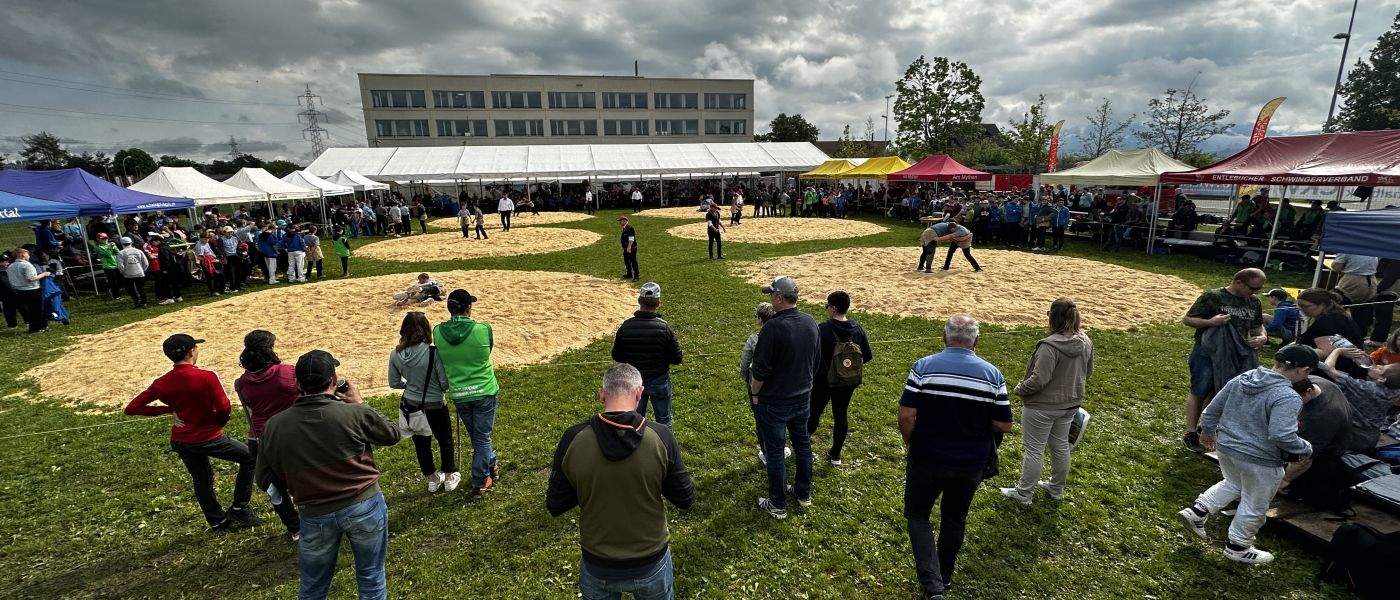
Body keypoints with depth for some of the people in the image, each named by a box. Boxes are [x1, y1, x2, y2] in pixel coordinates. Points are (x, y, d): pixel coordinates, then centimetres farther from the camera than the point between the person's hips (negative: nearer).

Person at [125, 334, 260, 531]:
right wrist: (219, 422, -1)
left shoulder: (161, 383, -6)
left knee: (201, 480, 22)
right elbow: (224, 408, -22)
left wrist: (167, 409, 2)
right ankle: (239, 508, 12)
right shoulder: (207, 377, -22)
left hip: (181, 442, 6)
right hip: (209, 438, -6)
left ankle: (217, 521, 35)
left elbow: (131, 408, -3)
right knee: (249, 457, 12)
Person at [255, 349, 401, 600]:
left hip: (315, 515, 3)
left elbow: (266, 481, 2)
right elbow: (392, 434, 0)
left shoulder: (274, 426, -9)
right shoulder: (355, 413, -19)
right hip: (364, 506, -2)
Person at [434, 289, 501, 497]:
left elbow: (444, 357, 6)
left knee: (477, 437, 22)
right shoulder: (483, 329, -17)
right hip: (484, 391, -3)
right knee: (482, 438, 11)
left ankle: (491, 467, 42)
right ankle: (480, 484, 20)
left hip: (458, 394, 3)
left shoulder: (438, 332, -8)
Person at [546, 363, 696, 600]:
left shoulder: (573, 438, -18)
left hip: (597, 566, 1)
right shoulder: (661, 436, -21)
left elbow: (555, 506, -7)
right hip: (651, 563, 0)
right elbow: (685, 499, -10)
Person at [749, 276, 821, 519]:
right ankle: (804, 493, 37)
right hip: (803, 398, 7)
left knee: (774, 451, 7)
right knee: (802, 444, 21)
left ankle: (777, 505, 20)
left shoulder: (773, 327, -25)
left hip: (774, 402, -6)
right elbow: (816, 361, 8)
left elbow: (760, 369, -21)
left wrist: (754, 393, -4)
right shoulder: (811, 323, -3)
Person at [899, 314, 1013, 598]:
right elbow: (1004, 425, -5)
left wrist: (910, 442, 1)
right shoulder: (992, 374, -8)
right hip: (971, 463, 3)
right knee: (954, 519, 22)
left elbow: (906, 415, -17)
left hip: (927, 458, -2)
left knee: (917, 515, 15)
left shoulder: (924, 366, -15)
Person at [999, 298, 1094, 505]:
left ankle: (1023, 493, 19)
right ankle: (1057, 488, 39)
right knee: (1061, 445, 22)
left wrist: (1019, 389, -12)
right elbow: (1088, 371, 11)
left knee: (1034, 449, 6)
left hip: (1043, 406, -8)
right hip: (1070, 404, 8)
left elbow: (1039, 379, -29)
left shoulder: (1050, 345, -30)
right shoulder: (1085, 342, -3)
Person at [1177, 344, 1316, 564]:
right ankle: (1237, 547, 29)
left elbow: (1213, 408, 5)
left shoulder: (1242, 378, -2)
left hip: (1225, 446, 6)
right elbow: (1282, 436, -29)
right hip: (1259, 460, -6)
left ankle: (1197, 511, 21)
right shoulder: (1288, 397, -23)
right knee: (1255, 505, 15)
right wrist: (1306, 448, -8)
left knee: (1233, 484, 31)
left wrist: (1208, 431, 21)